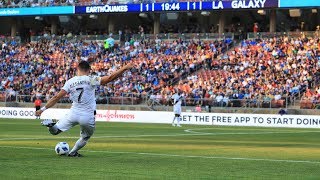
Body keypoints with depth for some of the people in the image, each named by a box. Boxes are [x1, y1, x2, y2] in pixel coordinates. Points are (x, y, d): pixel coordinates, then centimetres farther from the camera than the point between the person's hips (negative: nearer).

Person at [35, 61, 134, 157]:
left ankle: (50, 124, -19)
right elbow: (110, 78, -14)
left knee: (55, 130, 11)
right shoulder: (91, 80, -7)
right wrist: (125, 68, -11)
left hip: (74, 113, 2)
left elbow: (57, 97, 0)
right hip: (88, 117, -2)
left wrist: (43, 109, 6)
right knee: (85, 138, 24)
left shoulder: (70, 82, 2)